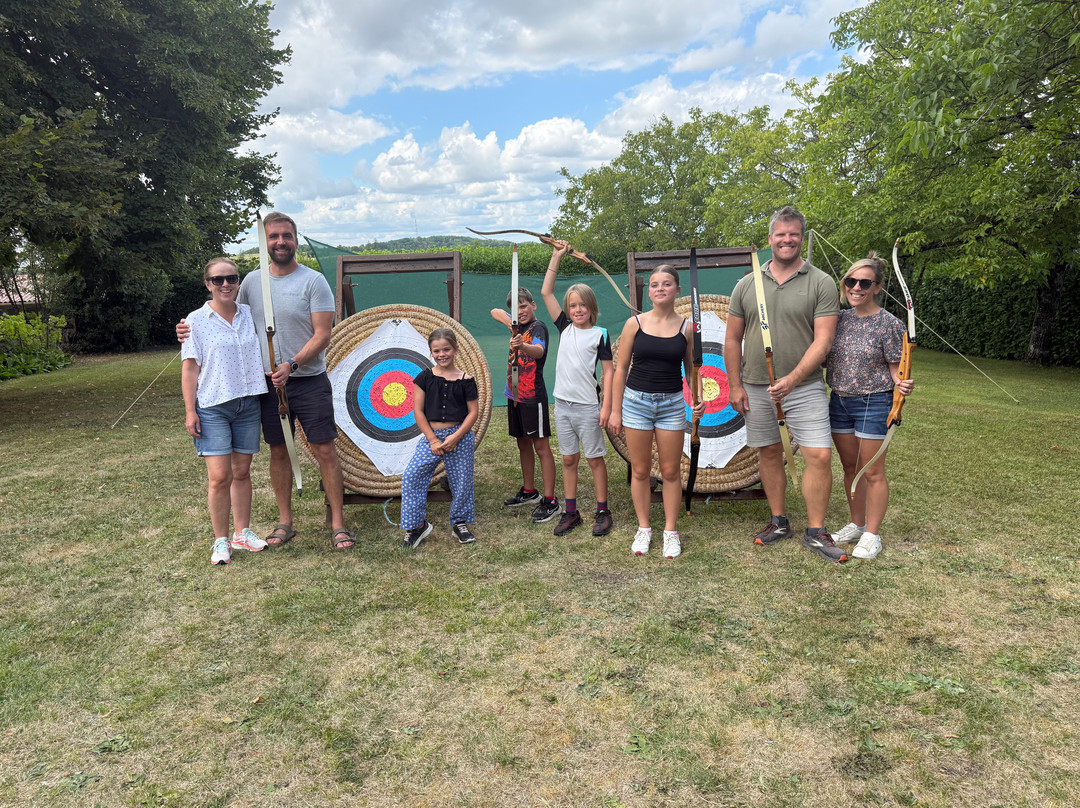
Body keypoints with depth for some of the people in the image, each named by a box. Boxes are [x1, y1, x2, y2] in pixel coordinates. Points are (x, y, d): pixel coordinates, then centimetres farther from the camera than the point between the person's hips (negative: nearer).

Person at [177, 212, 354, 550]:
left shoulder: (313, 281, -6)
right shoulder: (252, 281, 7)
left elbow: (322, 335, -12)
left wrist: (292, 365, -22)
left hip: (309, 381, -4)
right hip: (268, 383, 4)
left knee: (324, 449, -4)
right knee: (279, 451, 10)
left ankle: (338, 522, 7)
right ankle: (285, 522, 23)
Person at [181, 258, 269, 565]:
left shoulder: (250, 314, 8)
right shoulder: (196, 321, -2)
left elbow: (265, 353, 19)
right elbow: (190, 369, -3)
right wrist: (190, 410, -6)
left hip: (248, 404, 4)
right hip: (213, 406, -3)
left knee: (242, 472, 11)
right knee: (220, 476, -7)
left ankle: (242, 532, 24)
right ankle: (221, 540, 9)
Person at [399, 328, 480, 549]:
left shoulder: (465, 380, -1)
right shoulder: (425, 377, 2)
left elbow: (473, 412, -1)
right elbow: (418, 411, 0)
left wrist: (455, 437, -12)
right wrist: (432, 440, -8)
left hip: (459, 436, -1)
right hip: (431, 435, 1)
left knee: (461, 481, 4)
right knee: (411, 476, -12)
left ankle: (460, 523, 27)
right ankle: (417, 525, 3)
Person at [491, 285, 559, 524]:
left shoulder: (538, 327, -12)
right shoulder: (518, 326, 11)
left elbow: (539, 350, -33)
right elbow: (495, 312, 27)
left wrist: (523, 346, -55)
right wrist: (512, 323, 6)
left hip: (533, 396, -9)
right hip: (514, 394, 9)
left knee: (541, 446, -7)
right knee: (523, 444, 16)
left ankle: (550, 501, -4)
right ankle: (529, 492, 29)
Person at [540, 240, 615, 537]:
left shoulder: (599, 334, -4)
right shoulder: (565, 328, 7)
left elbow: (608, 371, -5)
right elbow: (546, 292, 6)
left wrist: (607, 406, -11)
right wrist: (557, 256, 4)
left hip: (588, 407, -4)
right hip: (562, 404, 5)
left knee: (595, 459, 4)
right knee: (568, 459, 11)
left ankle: (602, 512, 15)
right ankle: (571, 512, 20)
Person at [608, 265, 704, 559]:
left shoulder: (686, 327, 2)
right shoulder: (635, 323, -1)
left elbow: (691, 368, 10)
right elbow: (621, 368, 2)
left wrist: (699, 396, -9)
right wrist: (615, 410, -1)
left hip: (671, 403, 1)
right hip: (636, 401, 0)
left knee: (671, 470, 6)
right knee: (640, 470, 7)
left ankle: (670, 531, 19)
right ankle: (643, 529, 21)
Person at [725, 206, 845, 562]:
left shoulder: (821, 283, -2)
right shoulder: (747, 285, 5)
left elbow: (822, 340, -10)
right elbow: (733, 339, 8)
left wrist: (793, 379, -22)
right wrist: (735, 385, 3)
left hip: (805, 386, -2)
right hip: (756, 386, 3)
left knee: (820, 456, -6)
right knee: (769, 454, 11)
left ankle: (816, 533, 8)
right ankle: (779, 521, 27)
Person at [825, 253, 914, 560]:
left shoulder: (889, 324, -10)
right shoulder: (840, 318, 5)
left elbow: (896, 368, -8)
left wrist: (902, 384, -27)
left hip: (873, 403, -5)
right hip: (839, 400, 6)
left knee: (873, 472, 3)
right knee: (850, 467, 16)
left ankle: (872, 534, 17)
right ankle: (856, 524, 31)